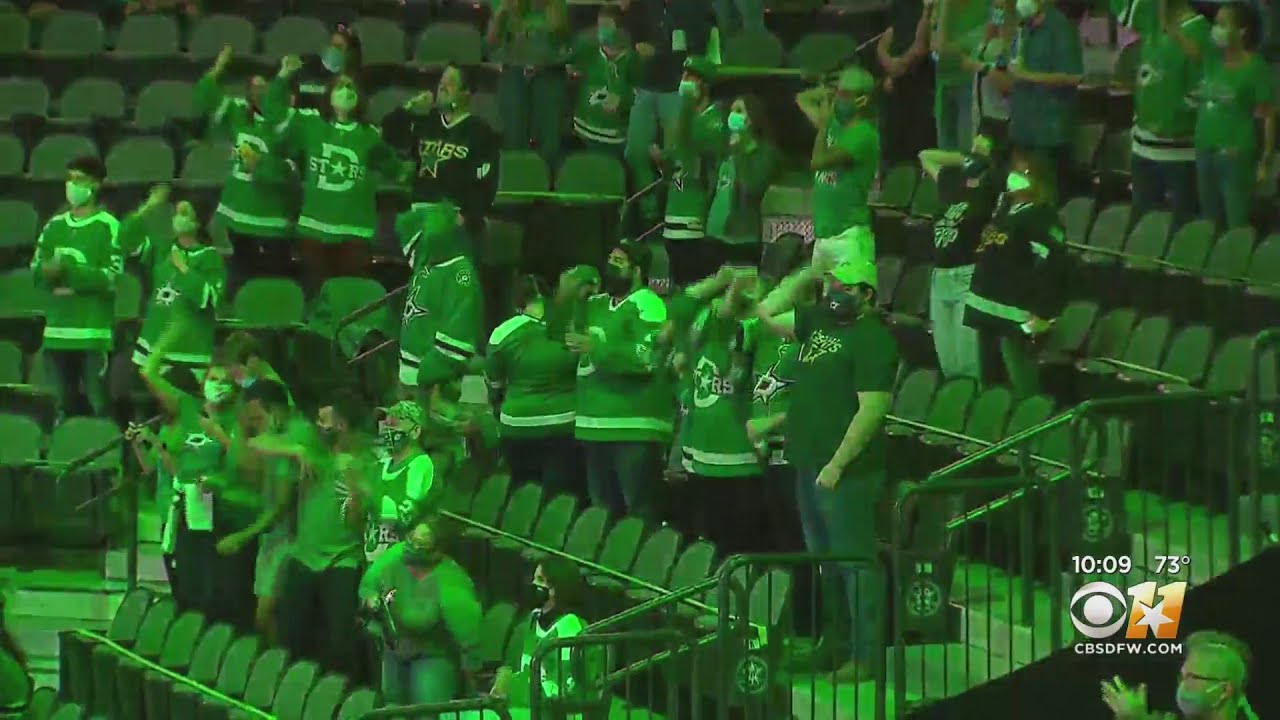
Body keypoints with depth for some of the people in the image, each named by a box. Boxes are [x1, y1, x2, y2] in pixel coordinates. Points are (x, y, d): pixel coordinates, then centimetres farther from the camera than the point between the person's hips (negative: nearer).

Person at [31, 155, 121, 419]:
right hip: (57, 331, 6)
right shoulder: (54, 226, 14)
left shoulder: (108, 227, -4)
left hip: (94, 332, -6)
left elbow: (111, 278, -11)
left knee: (99, 405, -8)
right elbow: (37, 270, 11)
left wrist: (66, 269, -13)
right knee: (63, 407, 12)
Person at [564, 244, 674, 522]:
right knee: (602, 510, 15)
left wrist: (595, 348, -20)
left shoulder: (647, 305, -10)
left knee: (639, 511, -11)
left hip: (634, 427, -9)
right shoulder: (595, 304, 17)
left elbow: (648, 357, -23)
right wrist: (564, 300, 8)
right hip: (596, 425, 9)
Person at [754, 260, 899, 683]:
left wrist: (837, 465, -20)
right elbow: (768, 314, 24)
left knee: (855, 562, -6)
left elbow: (872, 410, -19)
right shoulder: (819, 323, 13)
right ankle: (836, 645, 26)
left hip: (846, 472, -9)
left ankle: (866, 656, -3)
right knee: (826, 562, 16)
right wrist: (805, 278, 12)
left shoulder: (872, 339, -13)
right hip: (809, 465, 9)